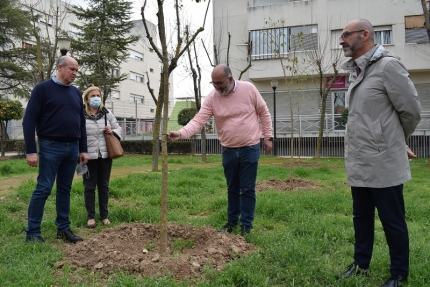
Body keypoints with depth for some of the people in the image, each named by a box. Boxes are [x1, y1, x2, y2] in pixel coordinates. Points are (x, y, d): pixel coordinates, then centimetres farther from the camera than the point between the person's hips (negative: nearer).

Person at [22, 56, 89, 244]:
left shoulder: (76, 92, 12)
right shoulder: (43, 89, -5)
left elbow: (81, 122, 16)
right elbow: (29, 120, -8)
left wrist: (83, 149, 12)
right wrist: (31, 150, -13)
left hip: (72, 148, 6)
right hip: (51, 147, -5)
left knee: (65, 189, 10)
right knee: (43, 189, -3)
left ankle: (63, 229, 19)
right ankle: (32, 232, 7)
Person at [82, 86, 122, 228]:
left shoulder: (107, 114, 9)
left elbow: (119, 130, 16)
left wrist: (112, 131, -6)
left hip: (105, 156, 3)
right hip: (89, 157, -3)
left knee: (104, 186, 11)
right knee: (89, 187, 4)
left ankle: (104, 216, 21)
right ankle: (91, 217, 16)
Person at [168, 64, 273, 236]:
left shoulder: (248, 89, -9)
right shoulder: (212, 98, -6)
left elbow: (264, 113, 1)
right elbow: (198, 120, -14)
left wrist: (268, 136, -1)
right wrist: (181, 133, -31)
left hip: (250, 148, -2)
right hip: (228, 150, 2)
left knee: (247, 189, 3)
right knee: (232, 188, 14)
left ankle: (246, 225, 14)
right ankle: (232, 222, 29)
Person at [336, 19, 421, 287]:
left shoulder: (387, 66, -13)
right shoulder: (357, 71, 12)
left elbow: (411, 111, -9)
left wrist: (397, 143, 7)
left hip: (383, 164, -8)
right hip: (358, 164, 8)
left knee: (392, 221, 6)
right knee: (362, 218, 18)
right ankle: (361, 265, 34)